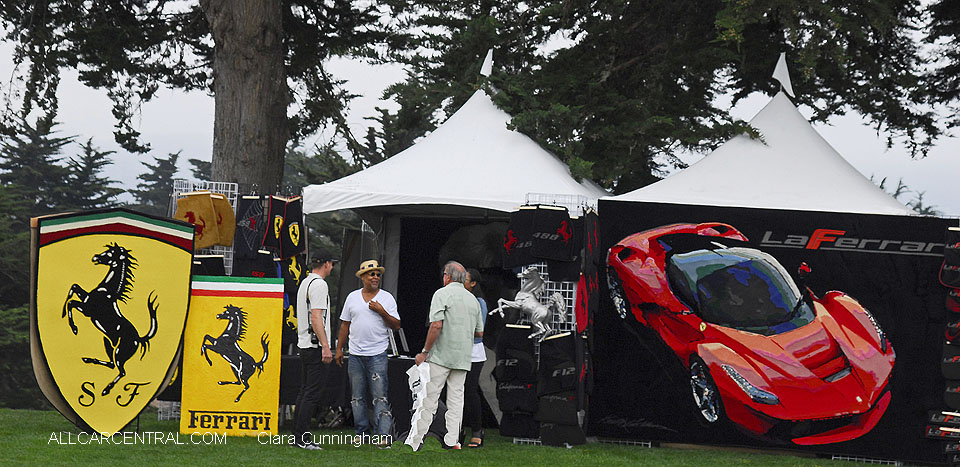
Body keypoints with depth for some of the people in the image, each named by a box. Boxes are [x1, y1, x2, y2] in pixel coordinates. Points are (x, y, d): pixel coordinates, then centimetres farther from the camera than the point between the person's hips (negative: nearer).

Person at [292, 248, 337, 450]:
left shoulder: (304, 283, 18)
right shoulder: (319, 284, -13)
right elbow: (316, 317, -21)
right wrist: (325, 346, -24)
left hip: (303, 345, 10)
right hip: (315, 345, -10)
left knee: (305, 390, 14)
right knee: (312, 393, -9)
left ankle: (297, 435, 16)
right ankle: (303, 437, -11)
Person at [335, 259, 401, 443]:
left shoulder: (387, 298, 3)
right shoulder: (353, 297, 10)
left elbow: (396, 325, -1)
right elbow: (345, 324, 15)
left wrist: (381, 311, -13)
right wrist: (339, 349, 11)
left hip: (377, 354, -3)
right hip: (355, 354, 3)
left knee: (380, 396, -9)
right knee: (357, 397, 6)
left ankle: (382, 434, -10)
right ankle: (362, 433, 13)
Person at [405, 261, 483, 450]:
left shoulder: (442, 294, -7)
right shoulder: (473, 299, 13)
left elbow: (436, 325, -18)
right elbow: (480, 333, 15)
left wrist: (425, 351, -11)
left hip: (441, 356, -5)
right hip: (463, 357, 6)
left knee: (429, 399, -4)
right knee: (456, 399, 8)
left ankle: (416, 441, -4)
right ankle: (452, 442, 5)